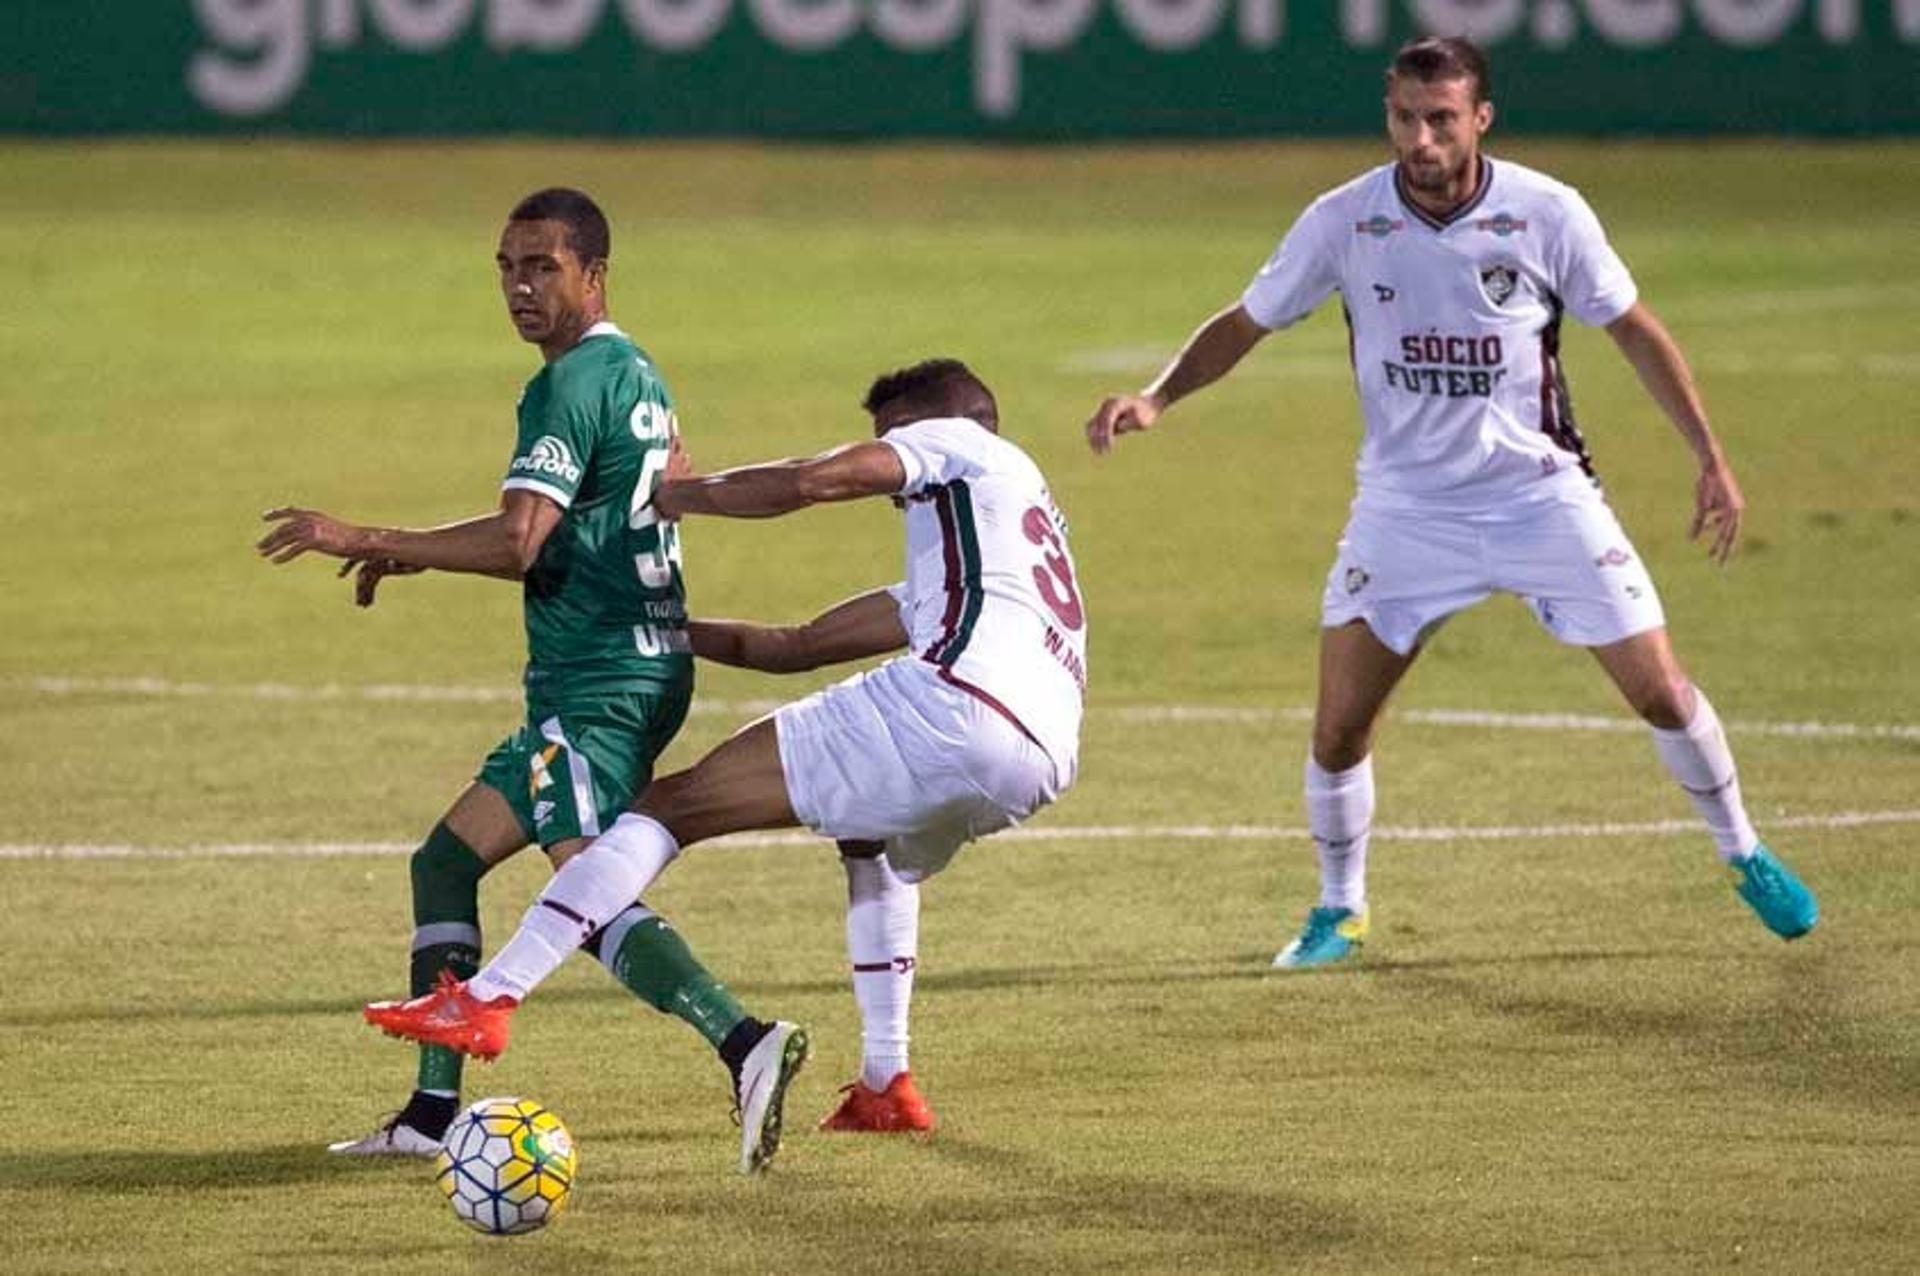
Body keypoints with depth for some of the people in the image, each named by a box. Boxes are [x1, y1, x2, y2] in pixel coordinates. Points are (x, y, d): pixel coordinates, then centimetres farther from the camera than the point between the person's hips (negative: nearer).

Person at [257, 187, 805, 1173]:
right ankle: (431, 1113, 16)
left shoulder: (571, 386, -13)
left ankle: (745, 1043, -38)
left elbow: (516, 542, -23)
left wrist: (365, 540, -17)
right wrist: (415, 558, 22)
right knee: (445, 861, 16)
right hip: (644, 670, 10)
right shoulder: (636, 375, 17)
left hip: (600, 680, -10)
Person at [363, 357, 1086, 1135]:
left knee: (675, 804, -6)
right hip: (1042, 764, 9)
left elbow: (813, 481, -2)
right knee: (875, 841, 41)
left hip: (957, 702, -9)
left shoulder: (959, 441, 17)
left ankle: (489, 998, -16)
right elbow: (797, 647, 38)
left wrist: (671, 497, 8)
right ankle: (884, 1086, 27)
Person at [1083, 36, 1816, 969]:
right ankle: (1339, 912, 17)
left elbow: (1635, 331, 0)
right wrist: (1154, 400, -15)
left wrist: (1711, 459, -1)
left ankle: (1744, 856, 23)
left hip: (1543, 495, -1)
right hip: (1406, 503, 1)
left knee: (1660, 692, -1)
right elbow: (1244, 325, 2)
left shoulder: (1546, 214, -12)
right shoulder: (1343, 221, -10)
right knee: (1339, 726, -6)